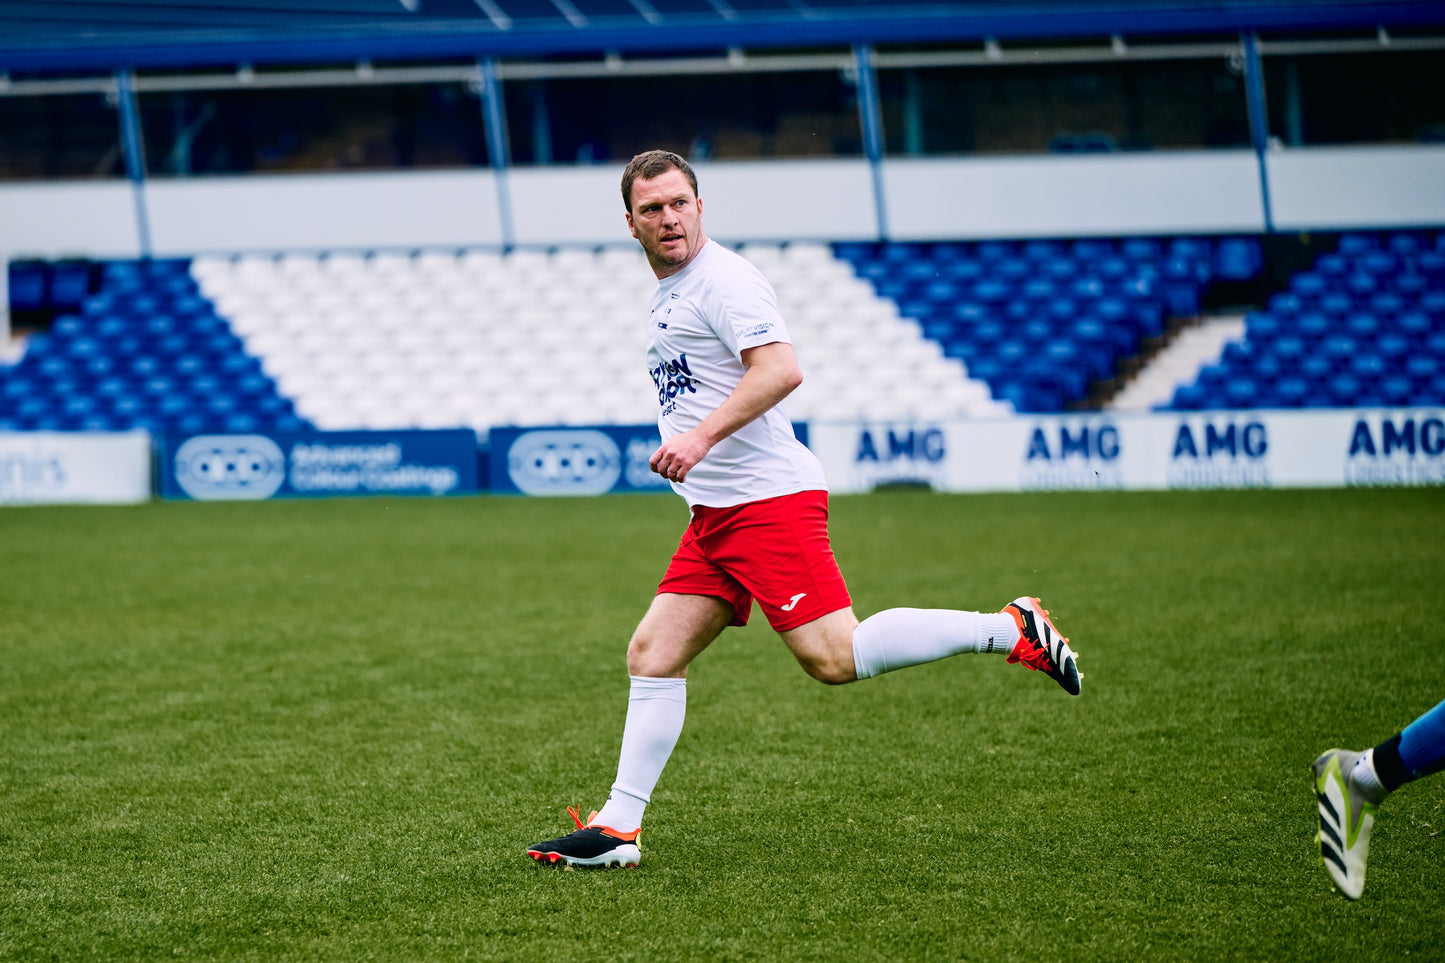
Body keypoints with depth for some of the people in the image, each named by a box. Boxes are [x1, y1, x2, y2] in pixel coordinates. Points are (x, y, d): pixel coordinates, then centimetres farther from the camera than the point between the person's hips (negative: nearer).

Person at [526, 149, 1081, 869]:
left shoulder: (722, 279, -10)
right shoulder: (667, 295, 20)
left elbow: (780, 370, -23)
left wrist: (700, 437, -29)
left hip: (768, 499, -9)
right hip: (714, 511, 9)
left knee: (833, 659, -17)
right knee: (652, 655, 5)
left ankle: (1014, 631, -8)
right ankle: (617, 829, 7)